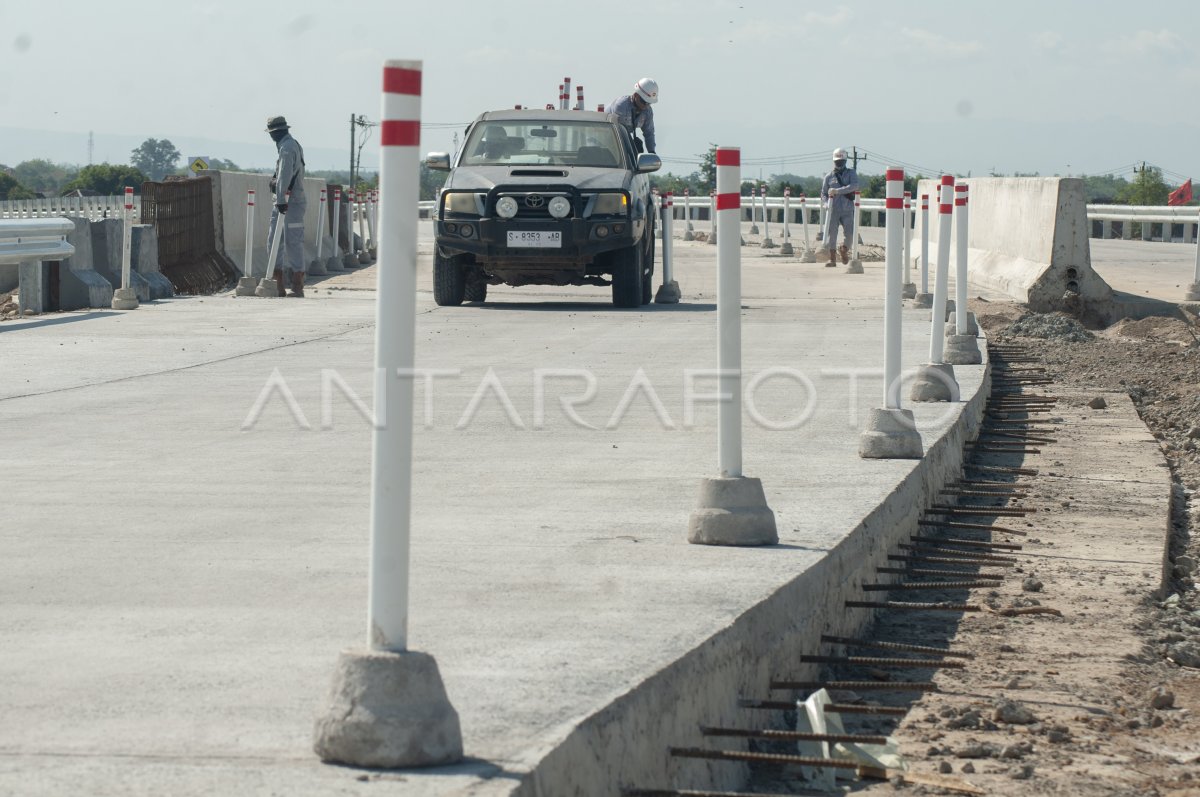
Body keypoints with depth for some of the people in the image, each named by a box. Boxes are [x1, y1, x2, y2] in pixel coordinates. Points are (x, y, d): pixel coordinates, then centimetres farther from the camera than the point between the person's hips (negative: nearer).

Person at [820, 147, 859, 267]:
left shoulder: (851, 173, 8)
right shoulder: (829, 176, 11)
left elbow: (854, 186, -12)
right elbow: (823, 194, 14)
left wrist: (837, 191, -20)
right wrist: (828, 201, -9)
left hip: (847, 209, -1)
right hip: (833, 210, 1)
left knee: (849, 232, -7)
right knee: (831, 233, -5)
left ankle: (844, 250, 23)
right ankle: (832, 259, 2)